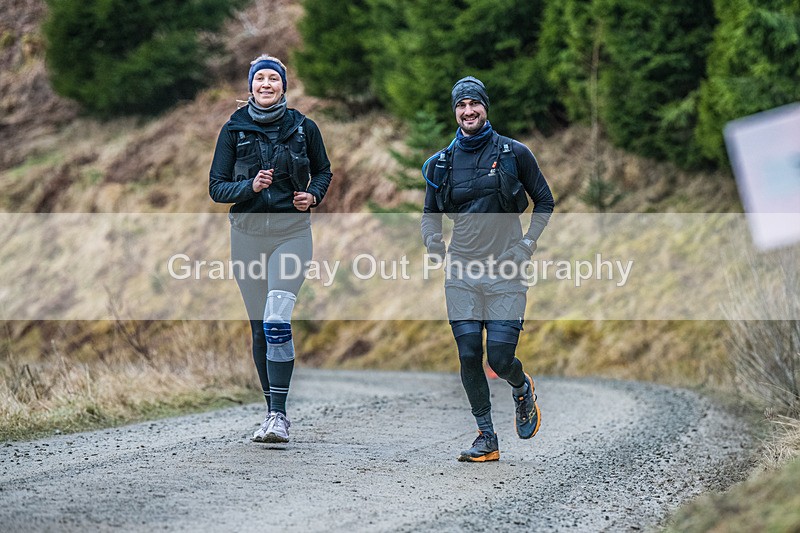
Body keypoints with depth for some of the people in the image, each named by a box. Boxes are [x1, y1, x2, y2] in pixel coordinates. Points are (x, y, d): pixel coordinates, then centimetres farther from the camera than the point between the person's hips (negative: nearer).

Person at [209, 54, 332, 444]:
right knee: (259, 327, 7)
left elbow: (323, 171, 17)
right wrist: (250, 186, -17)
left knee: (276, 320, -18)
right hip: (247, 232, 2)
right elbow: (217, 187, 1)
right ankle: (272, 412, 19)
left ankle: (278, 415, -17)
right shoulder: (234, 129, 2)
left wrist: (313, 196, -4)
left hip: (291, 231, -2)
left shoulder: (303, 128, 1)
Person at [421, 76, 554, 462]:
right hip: (461, 272, 2)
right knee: (469, 355, -4)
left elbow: (545, 202, 9)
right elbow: (430, 213, 19)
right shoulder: (442, 163, 8)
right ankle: (486, 439, 7)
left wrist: (526, 246, -3)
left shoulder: (514, 154, 0)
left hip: (505, 272, -2)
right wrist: (433, 242, -1)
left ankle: (522, 388, 28)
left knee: (500, 358, -8)